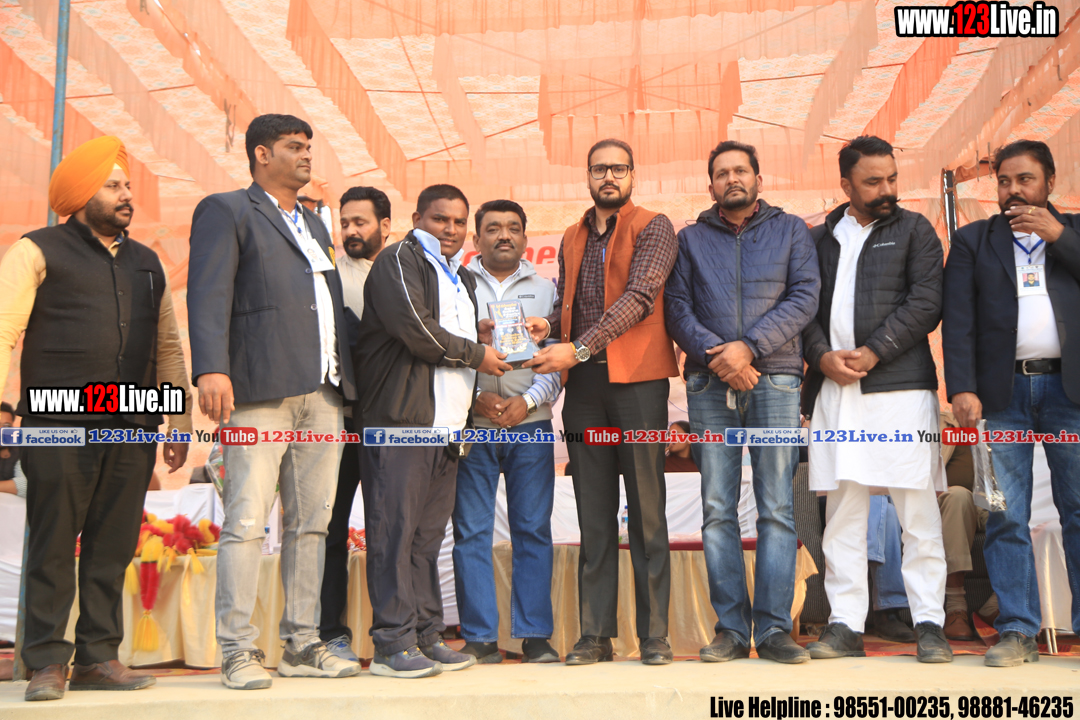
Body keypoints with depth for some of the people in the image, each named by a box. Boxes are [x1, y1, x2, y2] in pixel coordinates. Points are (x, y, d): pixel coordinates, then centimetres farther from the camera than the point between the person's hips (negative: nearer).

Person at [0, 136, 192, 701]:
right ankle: (47, 662, 9)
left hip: (132, 431, 4)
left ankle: (98, 657, 14)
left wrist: (180, 422, 15)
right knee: (53, 549, 0)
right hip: (60, 428, -4)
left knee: (112, 550, 6)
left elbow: (168, 347, 20)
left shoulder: (147, 264, 20)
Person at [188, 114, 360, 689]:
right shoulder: (225, 211, 5)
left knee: (311, 523, 7)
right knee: (247, 521, -8)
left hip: (323, 392, 7)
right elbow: (209, 291, -8)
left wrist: (347, 377, 15)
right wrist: (211, 368, -22)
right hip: (261, 387, -7)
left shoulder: (314, 225, 28)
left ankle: (301, 646, 13)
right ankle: (238, 652, -2)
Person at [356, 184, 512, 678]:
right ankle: (392, 644, -3)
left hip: (446, 426, 8)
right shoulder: (399, 261, -1)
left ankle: (426, 637, 13)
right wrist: (475, 353, -3)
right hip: (400, 420, -8)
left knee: (428, 536, 9)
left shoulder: (463, 279, 26)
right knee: (395, 531, -7)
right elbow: (416, 330, -14)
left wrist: (476, 336, 15)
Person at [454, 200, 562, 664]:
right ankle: (480, 638, 7)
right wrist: (475, 398, -11)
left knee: (533, 530, 1)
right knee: (471, 533, -1)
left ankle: (535, 635, 9)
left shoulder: (545, 289, 13)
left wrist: (528, 400, -9)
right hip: (470, 424, -1)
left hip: (530, 423, 1)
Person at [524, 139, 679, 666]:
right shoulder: (573, 238, 20)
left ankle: (654, 632, 6)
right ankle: (595, 633, 11)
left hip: (637, 378, -5)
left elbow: (639, 297, -12)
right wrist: (548, 325, 0)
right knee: (593, 512, 6)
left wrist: (579, 347, -20)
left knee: (646, 509, -2)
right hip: (583, 384, 5)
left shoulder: (653, 228, 1)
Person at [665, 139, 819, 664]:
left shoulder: (790, 231, 14)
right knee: (718, 510, -1)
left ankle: (774, 629, -1)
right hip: (709, 384, 1)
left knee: (777, 509, -5)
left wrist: (750, 347, -10)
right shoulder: (691, 239, 17)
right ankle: (731, 629, 5)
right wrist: (716, 355, -10)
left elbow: (804, 297, 1)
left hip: (774, 379, -1)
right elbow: (677, 307, 7)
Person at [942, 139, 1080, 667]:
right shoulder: (972, 241, 13)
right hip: (1002, 390, 0)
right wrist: (961, 389, -8)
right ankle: (1018, 631, 4)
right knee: (1005, 517, -1)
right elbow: (958, 320, 4)